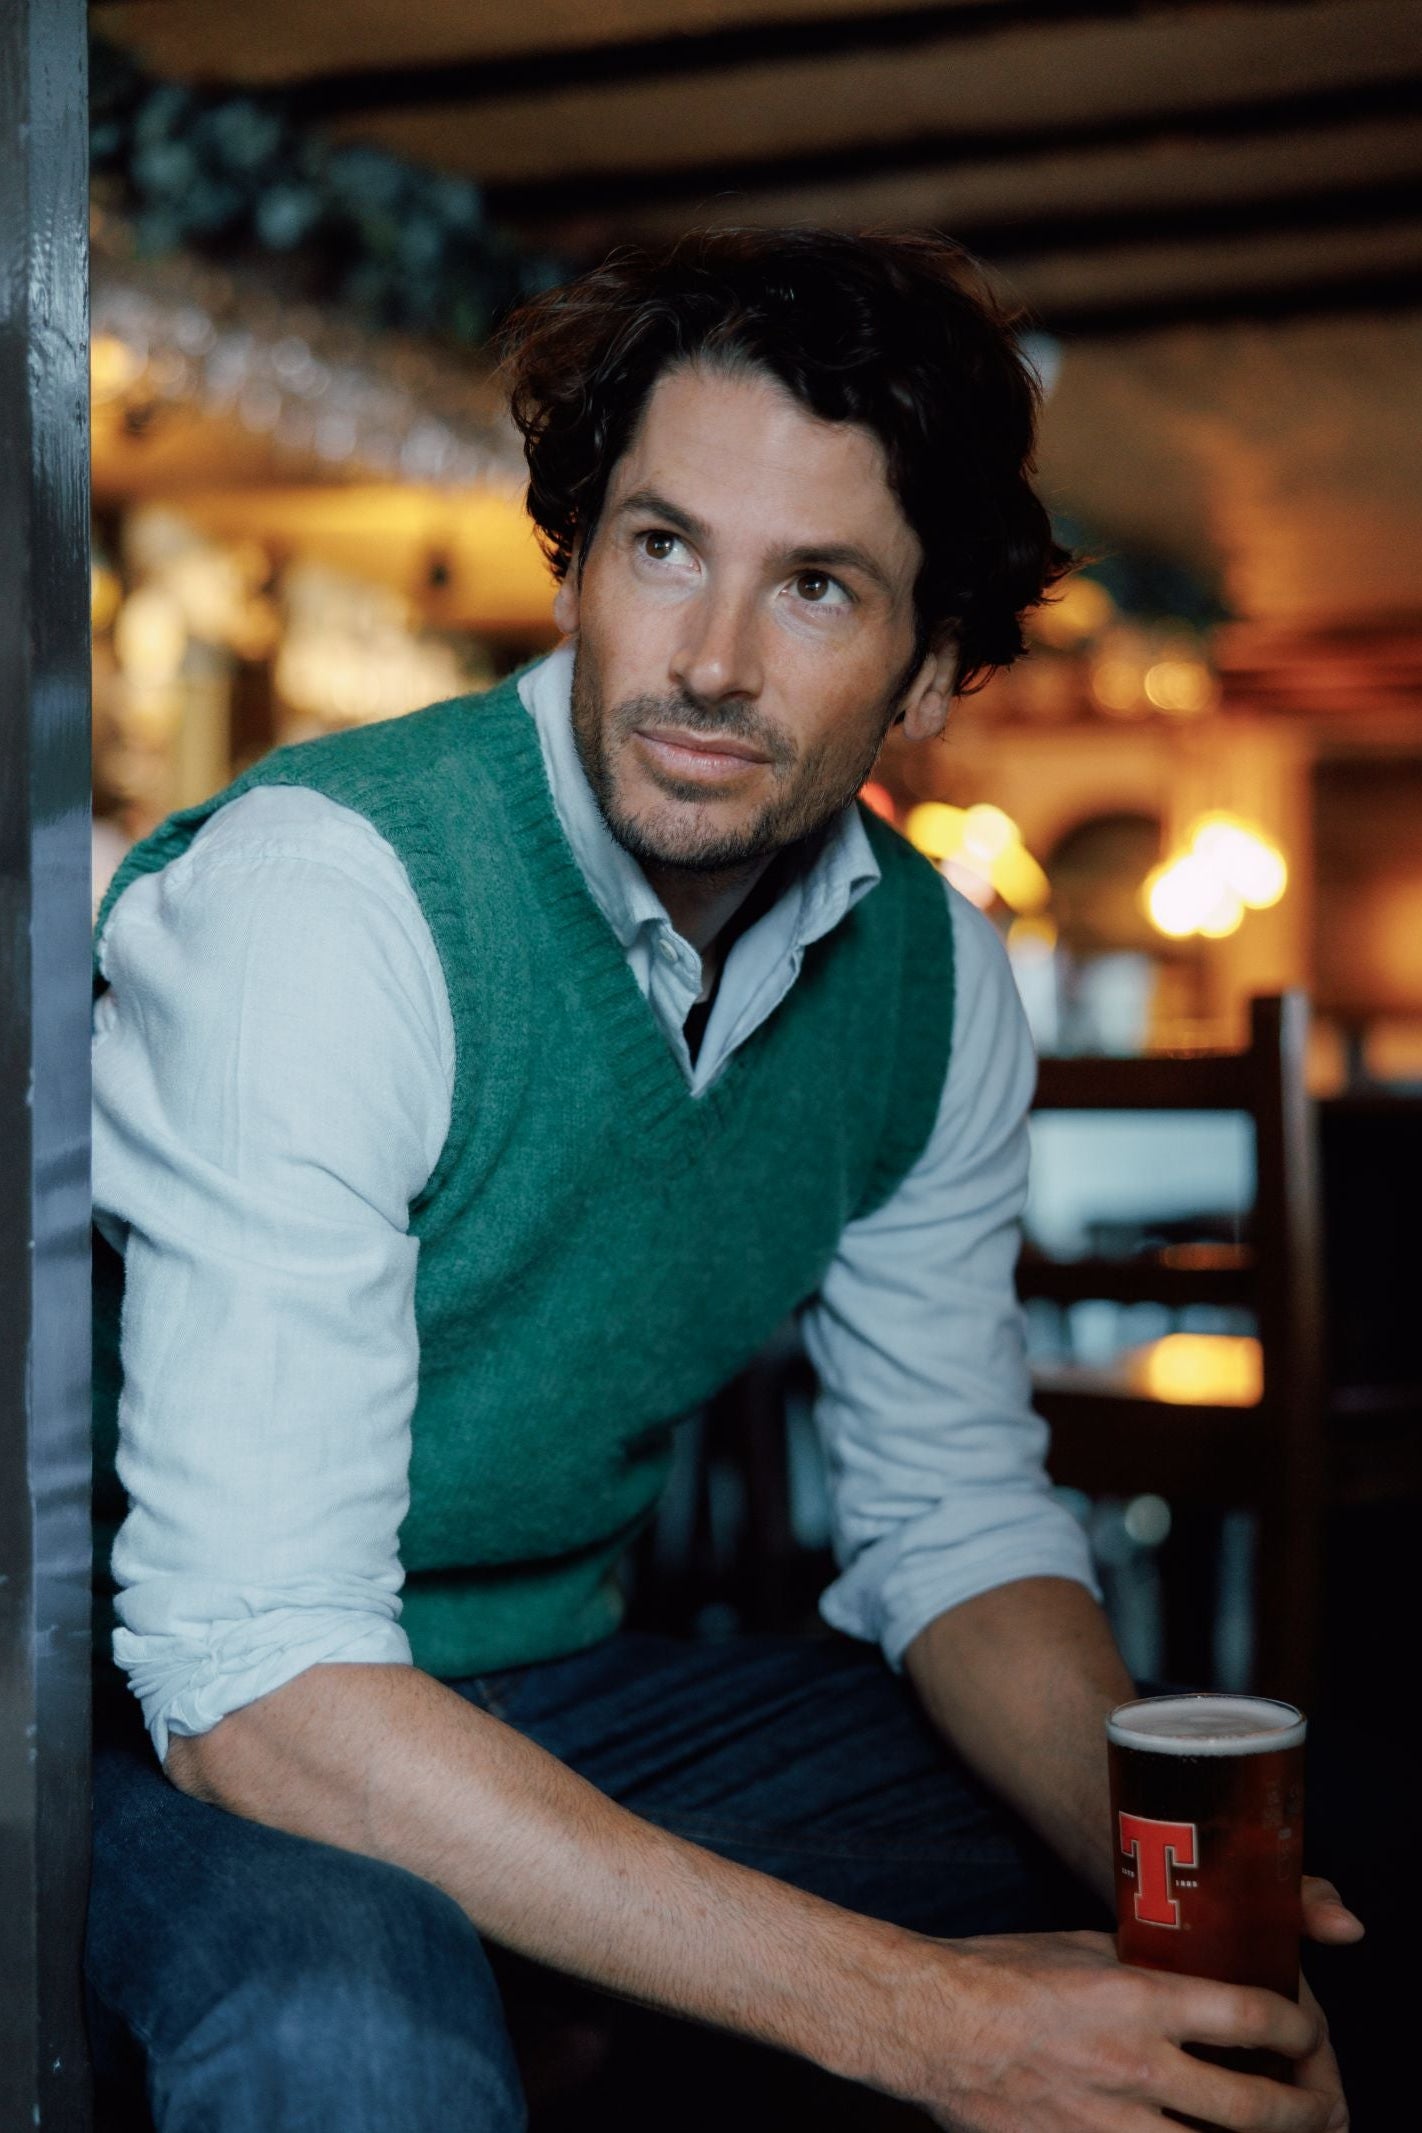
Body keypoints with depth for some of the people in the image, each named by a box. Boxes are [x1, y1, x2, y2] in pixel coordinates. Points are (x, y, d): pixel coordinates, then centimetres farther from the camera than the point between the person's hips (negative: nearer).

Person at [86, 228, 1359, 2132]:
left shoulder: (933, 977, -5)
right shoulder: (319, 896, -26)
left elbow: (956, 1522, 4)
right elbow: (248, 1673, -31)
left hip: (560, 1703, 6)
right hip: (189, 1744, -5)